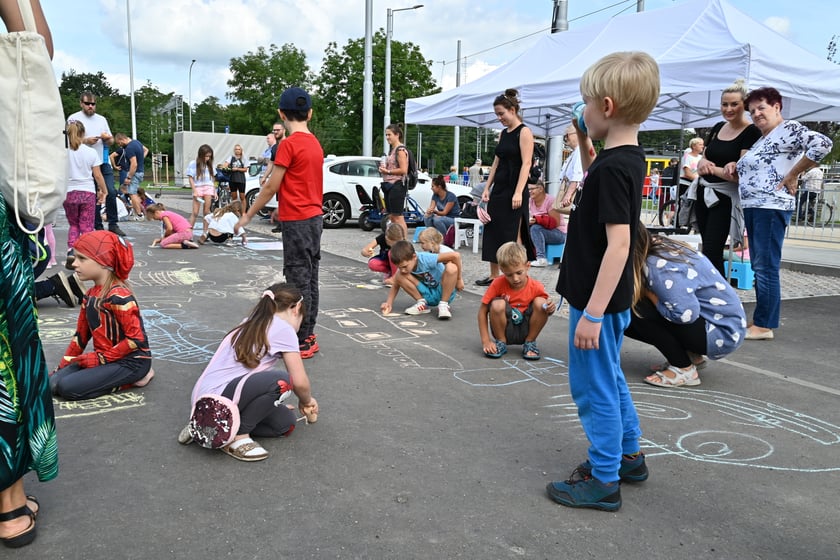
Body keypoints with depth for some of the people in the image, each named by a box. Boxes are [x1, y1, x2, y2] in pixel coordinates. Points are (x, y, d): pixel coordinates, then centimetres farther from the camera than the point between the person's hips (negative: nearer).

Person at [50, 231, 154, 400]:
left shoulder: (119, 296, -19)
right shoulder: (90, 295, 9)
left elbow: (136, 339, -22)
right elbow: (81, 335, 16)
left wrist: (101, 358, -18)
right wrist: (63, 366, 12)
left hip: (131, 361, -9)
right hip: (102, 357, 9)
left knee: (67, 387, -20)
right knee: (53, 382, -4)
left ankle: (131, 379, -5)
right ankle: (123, 377, 3)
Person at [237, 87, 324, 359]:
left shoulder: (288, 144, -14)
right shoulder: (315, 143, 10)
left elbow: (271, 187, -12)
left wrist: (247, 216, -2)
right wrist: (282, 208, 25)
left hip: (297, 221, -8)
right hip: (314, 217, 8)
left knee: (298, 280, -5)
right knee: (310, 278, 12)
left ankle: (300, 343, 0)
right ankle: (308, 336, 19)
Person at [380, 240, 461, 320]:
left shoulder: (426, 259, -28)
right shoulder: (403, 267, -11)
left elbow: (456, 255, -34)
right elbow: (396, 286, 1)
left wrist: (458, 279, -21)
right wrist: (389, 303, -16)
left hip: (443, 292, -4)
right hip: (427, 295, 4)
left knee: (451, 267, -35)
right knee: (399, 276, -18)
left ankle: (443, 305, -20)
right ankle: (422, 303, -5)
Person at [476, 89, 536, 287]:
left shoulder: (524, 132, -8)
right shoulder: (503, 133, 15)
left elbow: (526, 163, -16)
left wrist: (518, 192, -23)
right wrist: (487, 187, 11)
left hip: (513, 191, -8)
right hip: (498, 189, 8)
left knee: (512, 235, -6)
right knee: (492, 231, 10)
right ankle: (494, 275, 18)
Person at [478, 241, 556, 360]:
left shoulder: (536, 287, -12)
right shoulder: (498, 283, -14)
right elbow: (483, 311, -12)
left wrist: (550, 309, -24)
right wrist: (486, 341, -19)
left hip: (525, 331, 1)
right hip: (505, 331, -1)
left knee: (540, 302, -23)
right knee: (497, 304, -30)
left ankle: (530, 343, -2)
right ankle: (500, 343, -4)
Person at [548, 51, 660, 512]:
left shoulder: (613, 167, -23)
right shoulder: (626, 158, 6)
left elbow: (618, 243, -27)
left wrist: (592, 313, -27)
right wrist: (584, 144, 15)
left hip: (598, 300, -10)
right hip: (609, 297, 10)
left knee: (593, 386, 3)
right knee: (609, 378, 23)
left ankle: (603, 481, 17)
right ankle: (628, 455, 38)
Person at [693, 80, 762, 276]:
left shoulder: (751, 133, -10)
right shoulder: (718, 128, 11)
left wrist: (711, 168, -16)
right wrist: (702, 163, -6)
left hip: (725, 198, -7)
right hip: (704, 193, 7)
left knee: (711, 253, -15)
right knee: (709, 251, 10)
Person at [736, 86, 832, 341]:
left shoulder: (788, 129, -7)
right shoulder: (761, 139, 21)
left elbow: (822, 144, -22)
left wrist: (792, 175, -17)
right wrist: (735, 167, 9)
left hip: (772, 207, -10)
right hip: (752, 207, 10)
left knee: (766, 267, -8)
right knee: (759, 267, 11)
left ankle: (763, 325, -4)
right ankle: (760, 321, 18)